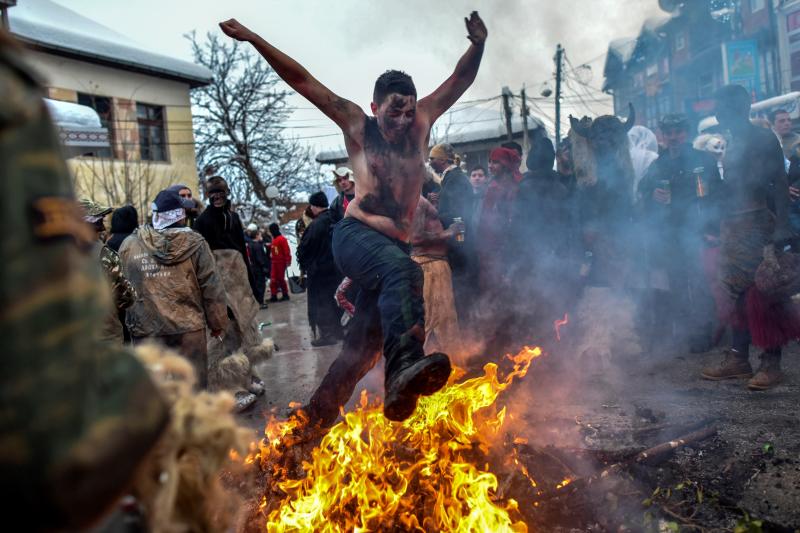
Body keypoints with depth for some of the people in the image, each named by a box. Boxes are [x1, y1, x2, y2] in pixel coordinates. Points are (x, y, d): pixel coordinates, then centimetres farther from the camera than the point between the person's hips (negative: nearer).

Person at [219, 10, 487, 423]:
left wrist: (477, 44, 0)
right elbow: (302, 80, 6)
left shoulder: (422, 123, 14)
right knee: (404, 269, -38)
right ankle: (405, 365, -57)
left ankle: (315, 420, 14)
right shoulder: (357, 126, 6)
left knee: (361, 347, 2)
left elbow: (460, 80, 17)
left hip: (394, 246, 5)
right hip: (355, 236, -5)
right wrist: (253, 39, 4)